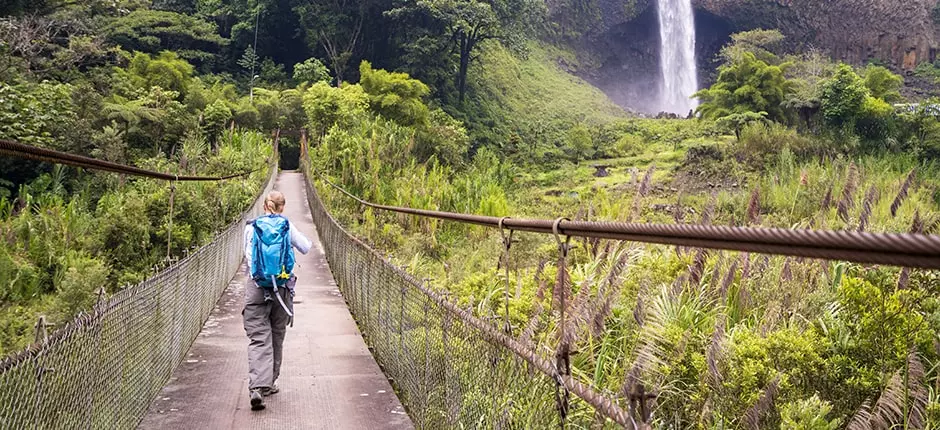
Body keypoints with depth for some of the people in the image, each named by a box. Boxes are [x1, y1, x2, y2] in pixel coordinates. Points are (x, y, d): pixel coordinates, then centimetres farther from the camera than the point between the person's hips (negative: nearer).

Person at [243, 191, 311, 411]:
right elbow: (305, 248, 13)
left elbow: (248, 255, 12)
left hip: (257, 287, -1)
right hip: (283, 287, 1)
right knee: (277, 337, 15)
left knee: (258, 339, -5)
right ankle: (270, 383, 26)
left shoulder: (251, 228, 3)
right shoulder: (287, 227, 2)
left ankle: (257, 387, -20)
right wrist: (299, 236, 32)